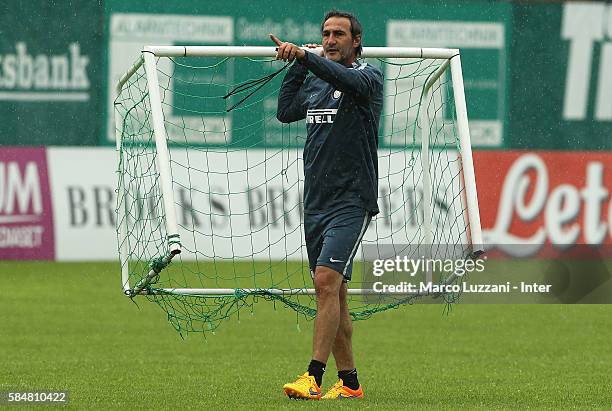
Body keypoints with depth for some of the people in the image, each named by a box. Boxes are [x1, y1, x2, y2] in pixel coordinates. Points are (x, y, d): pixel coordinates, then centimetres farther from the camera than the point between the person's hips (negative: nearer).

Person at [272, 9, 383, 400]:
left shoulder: (369, 75, -3)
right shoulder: (315, 81, 17)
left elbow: (350, 80, -25)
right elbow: (286, 111, 5)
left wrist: (306, 56, -36)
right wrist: (299, 63, 5)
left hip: (351, 200, -7)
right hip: (315, 202, 7)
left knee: (326, 281, -19)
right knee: (332, 293, 9)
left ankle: (314, 377, -23)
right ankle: (349, 381, 15)